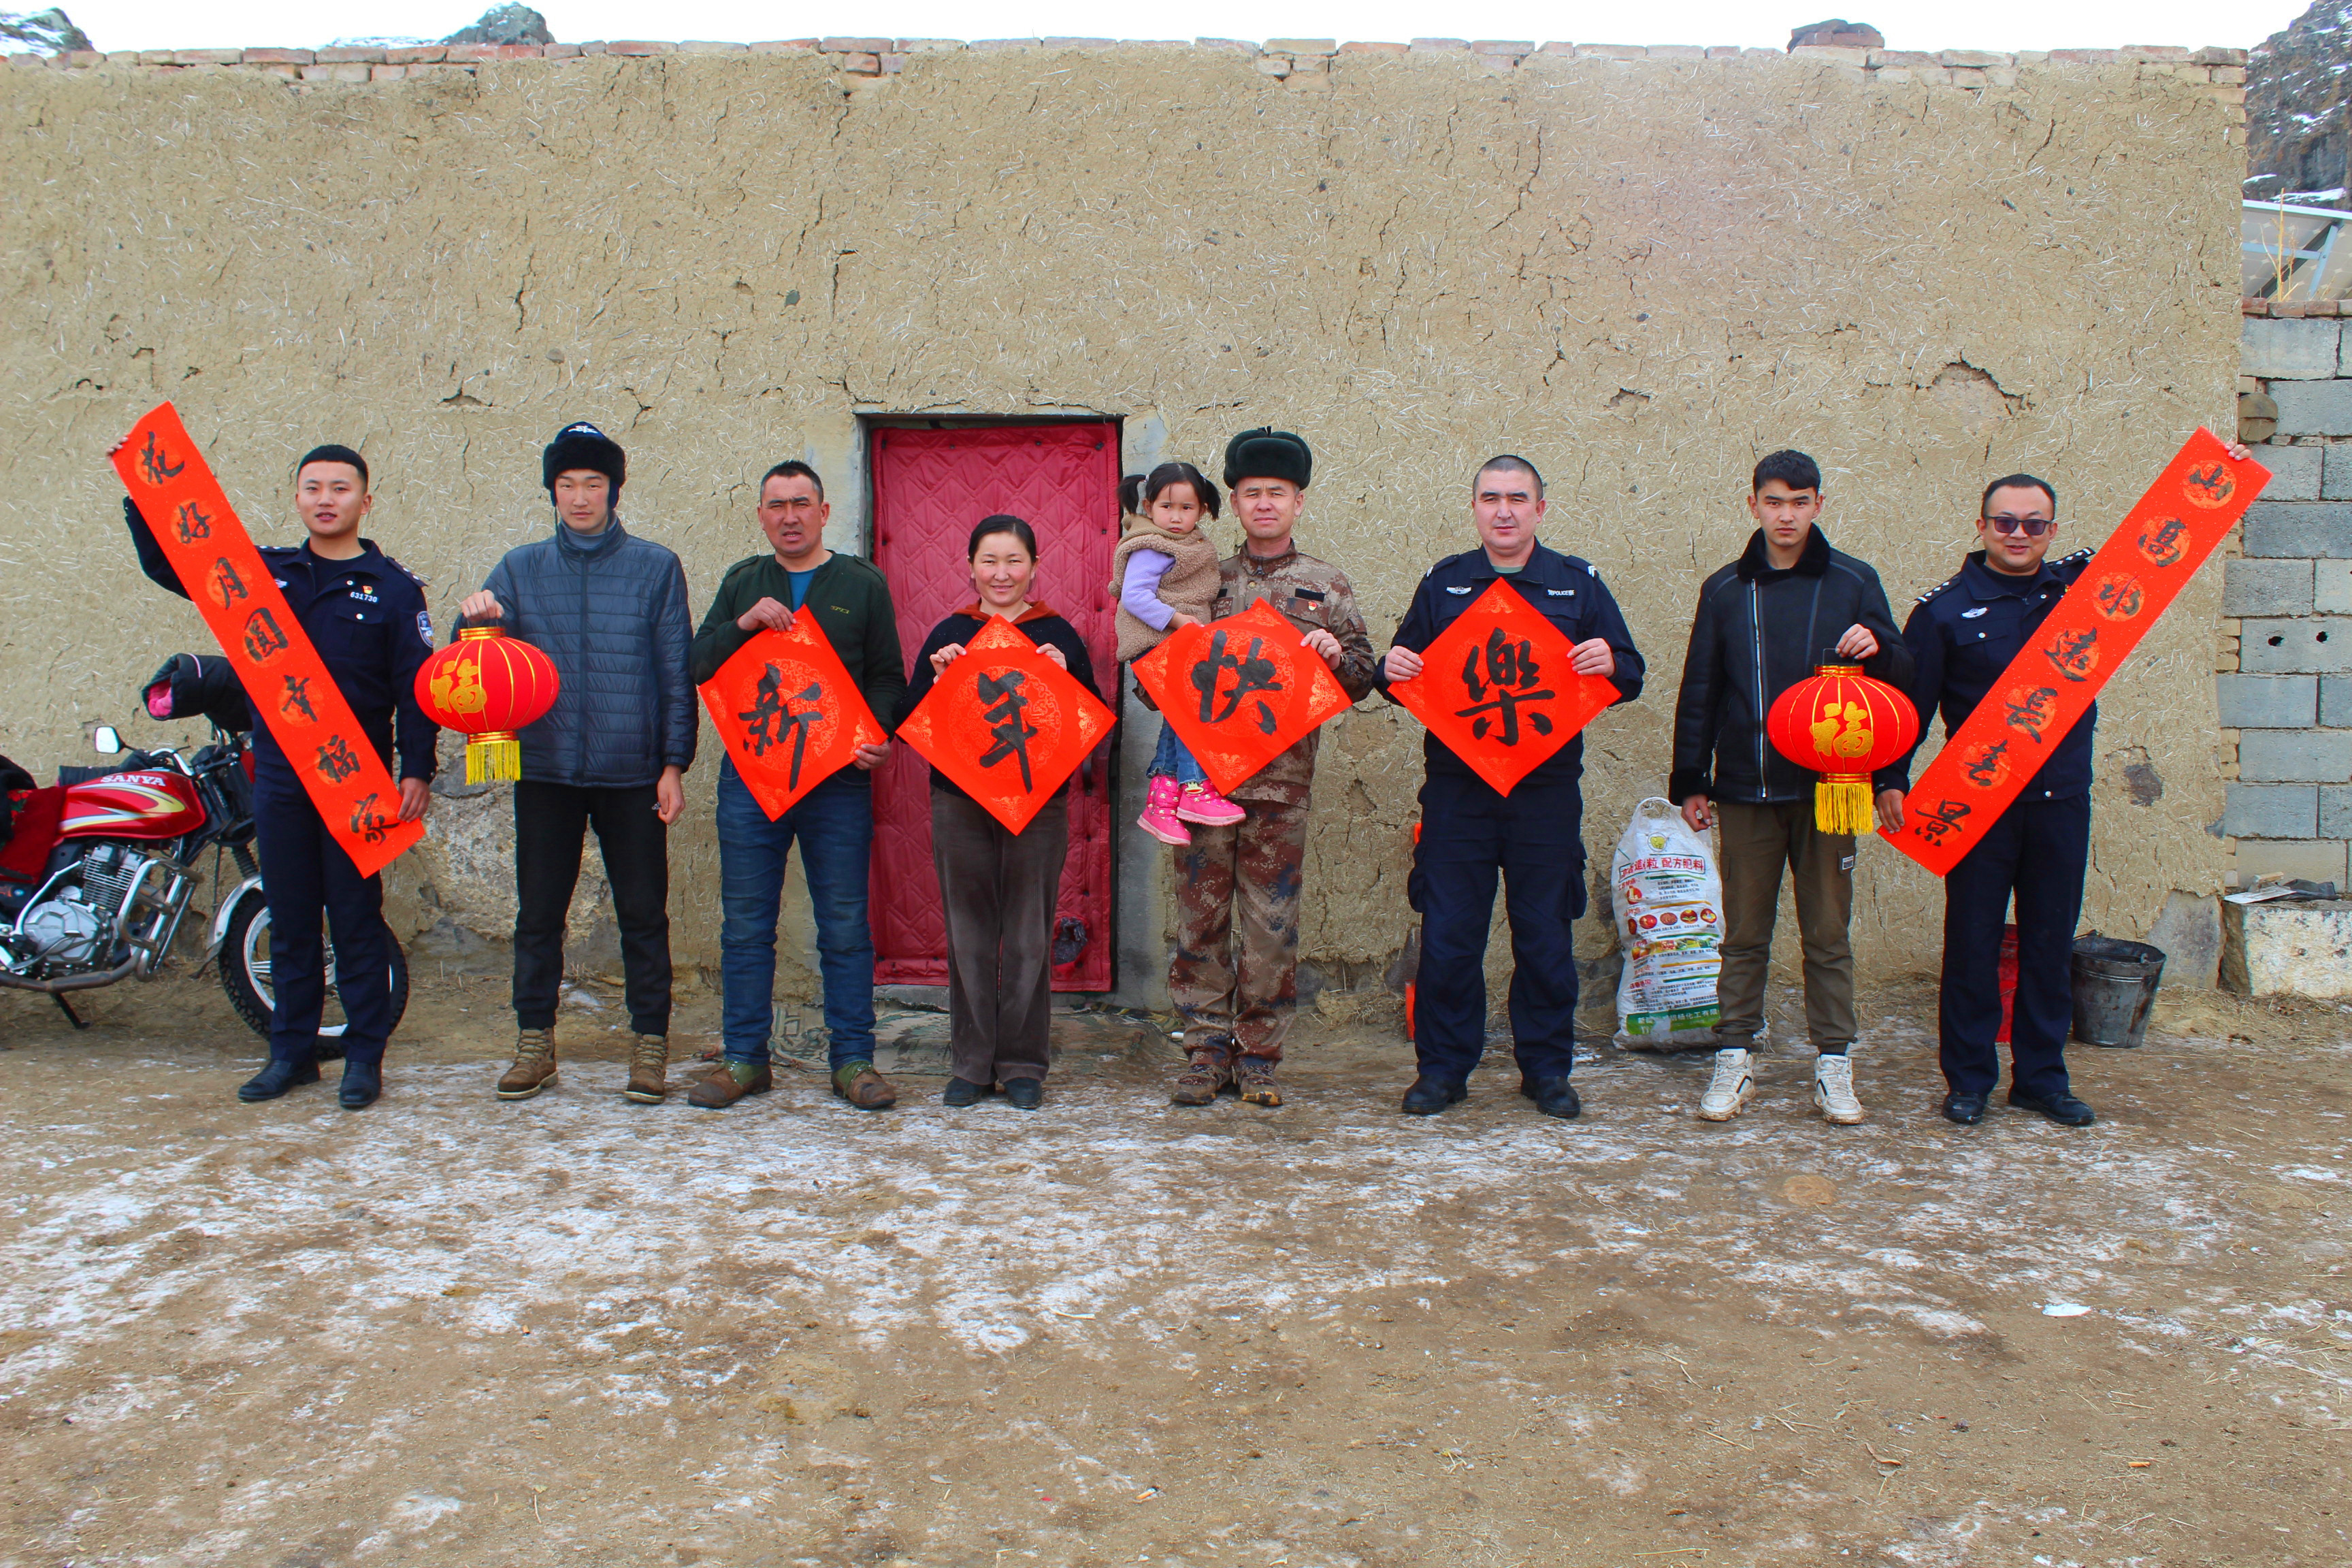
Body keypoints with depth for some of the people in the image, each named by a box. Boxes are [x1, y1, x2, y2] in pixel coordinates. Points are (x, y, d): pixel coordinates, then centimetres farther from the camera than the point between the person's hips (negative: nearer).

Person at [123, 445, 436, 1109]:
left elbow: (416, 686, -4)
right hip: (278, 775, 4)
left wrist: (417, 770, -11)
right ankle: (292, 1051, 20)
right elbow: (168, 564, 16)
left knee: (357, 920, 2)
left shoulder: (394, 585, 0)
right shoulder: (263, 571, 10)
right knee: (290, 922, 10)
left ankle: (364, 1055, 10)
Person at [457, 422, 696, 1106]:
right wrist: (477, 620, -16)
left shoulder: (656, 568, 3)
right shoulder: (520, 569, 9)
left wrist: (674, 764, -3)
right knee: (538, 913, 7)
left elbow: (677, 672, 2)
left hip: (632, 772, -2)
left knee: (643, 913, 3)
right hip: (546, 768, 2)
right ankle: (534, 1041, 20)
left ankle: (650, 1043, 14)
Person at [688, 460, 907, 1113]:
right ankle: (745, 1058, 15)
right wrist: (742, 625, -9)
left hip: (838, 781, -2)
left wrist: (877, 735, -13)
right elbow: (698, 666, 9)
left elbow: (888, 678, 6)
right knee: (746, 924, 5)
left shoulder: (862, 584, 8)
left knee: (845, 926, 1)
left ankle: (852, 1059, 10)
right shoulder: (742, 582, 14)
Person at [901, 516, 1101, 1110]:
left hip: (1039, 802, -1)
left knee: (1030, 936, 2)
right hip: (959, 802, 1)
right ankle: (971, 1063, 14)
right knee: (969, 934, 4)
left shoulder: (1058, 636, 5)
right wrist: (938, 680, -10)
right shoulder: (948, 636, 8)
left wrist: (1063, 679, -13)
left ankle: (1023, 1064, 12)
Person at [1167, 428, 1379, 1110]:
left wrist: (1338, 655, -12)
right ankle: (1206, 1048, 13)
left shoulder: (1328, 586, 10)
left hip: (1283, 778, -1)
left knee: (1271, 922, 2)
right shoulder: (1206, 579, 11)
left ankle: (1258, 1055, 13)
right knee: (1201, 913, 3)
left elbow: (1362, 678, 9)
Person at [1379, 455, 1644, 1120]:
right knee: (1448, 934, 1)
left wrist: (1610, 662, -15)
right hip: (1456, 788, 0)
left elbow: (1629, 677, 8)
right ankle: (1443, 1065, 14)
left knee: (1545, 936, 6)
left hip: (1546, 791, 0)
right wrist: (1392, 668, -10)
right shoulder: (1442, 583, 10)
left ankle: (1546, 1068, 19)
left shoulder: (1578, 583, 8)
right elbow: (1406, 670, 13)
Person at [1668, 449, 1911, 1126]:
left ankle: (1833, 1065, 13)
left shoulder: (1853, 582, 5)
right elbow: (1699, 691, 10)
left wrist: (1877, 648, -15)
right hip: (1745, 791, 1)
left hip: (1827, 788, -1)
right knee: (1744, 936, 6)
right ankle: (1734, 1058, 13)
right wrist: (1690, 781, 7)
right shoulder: (1725, 590, 8)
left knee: (1828, 935, 5)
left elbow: (1901, 677, 8)